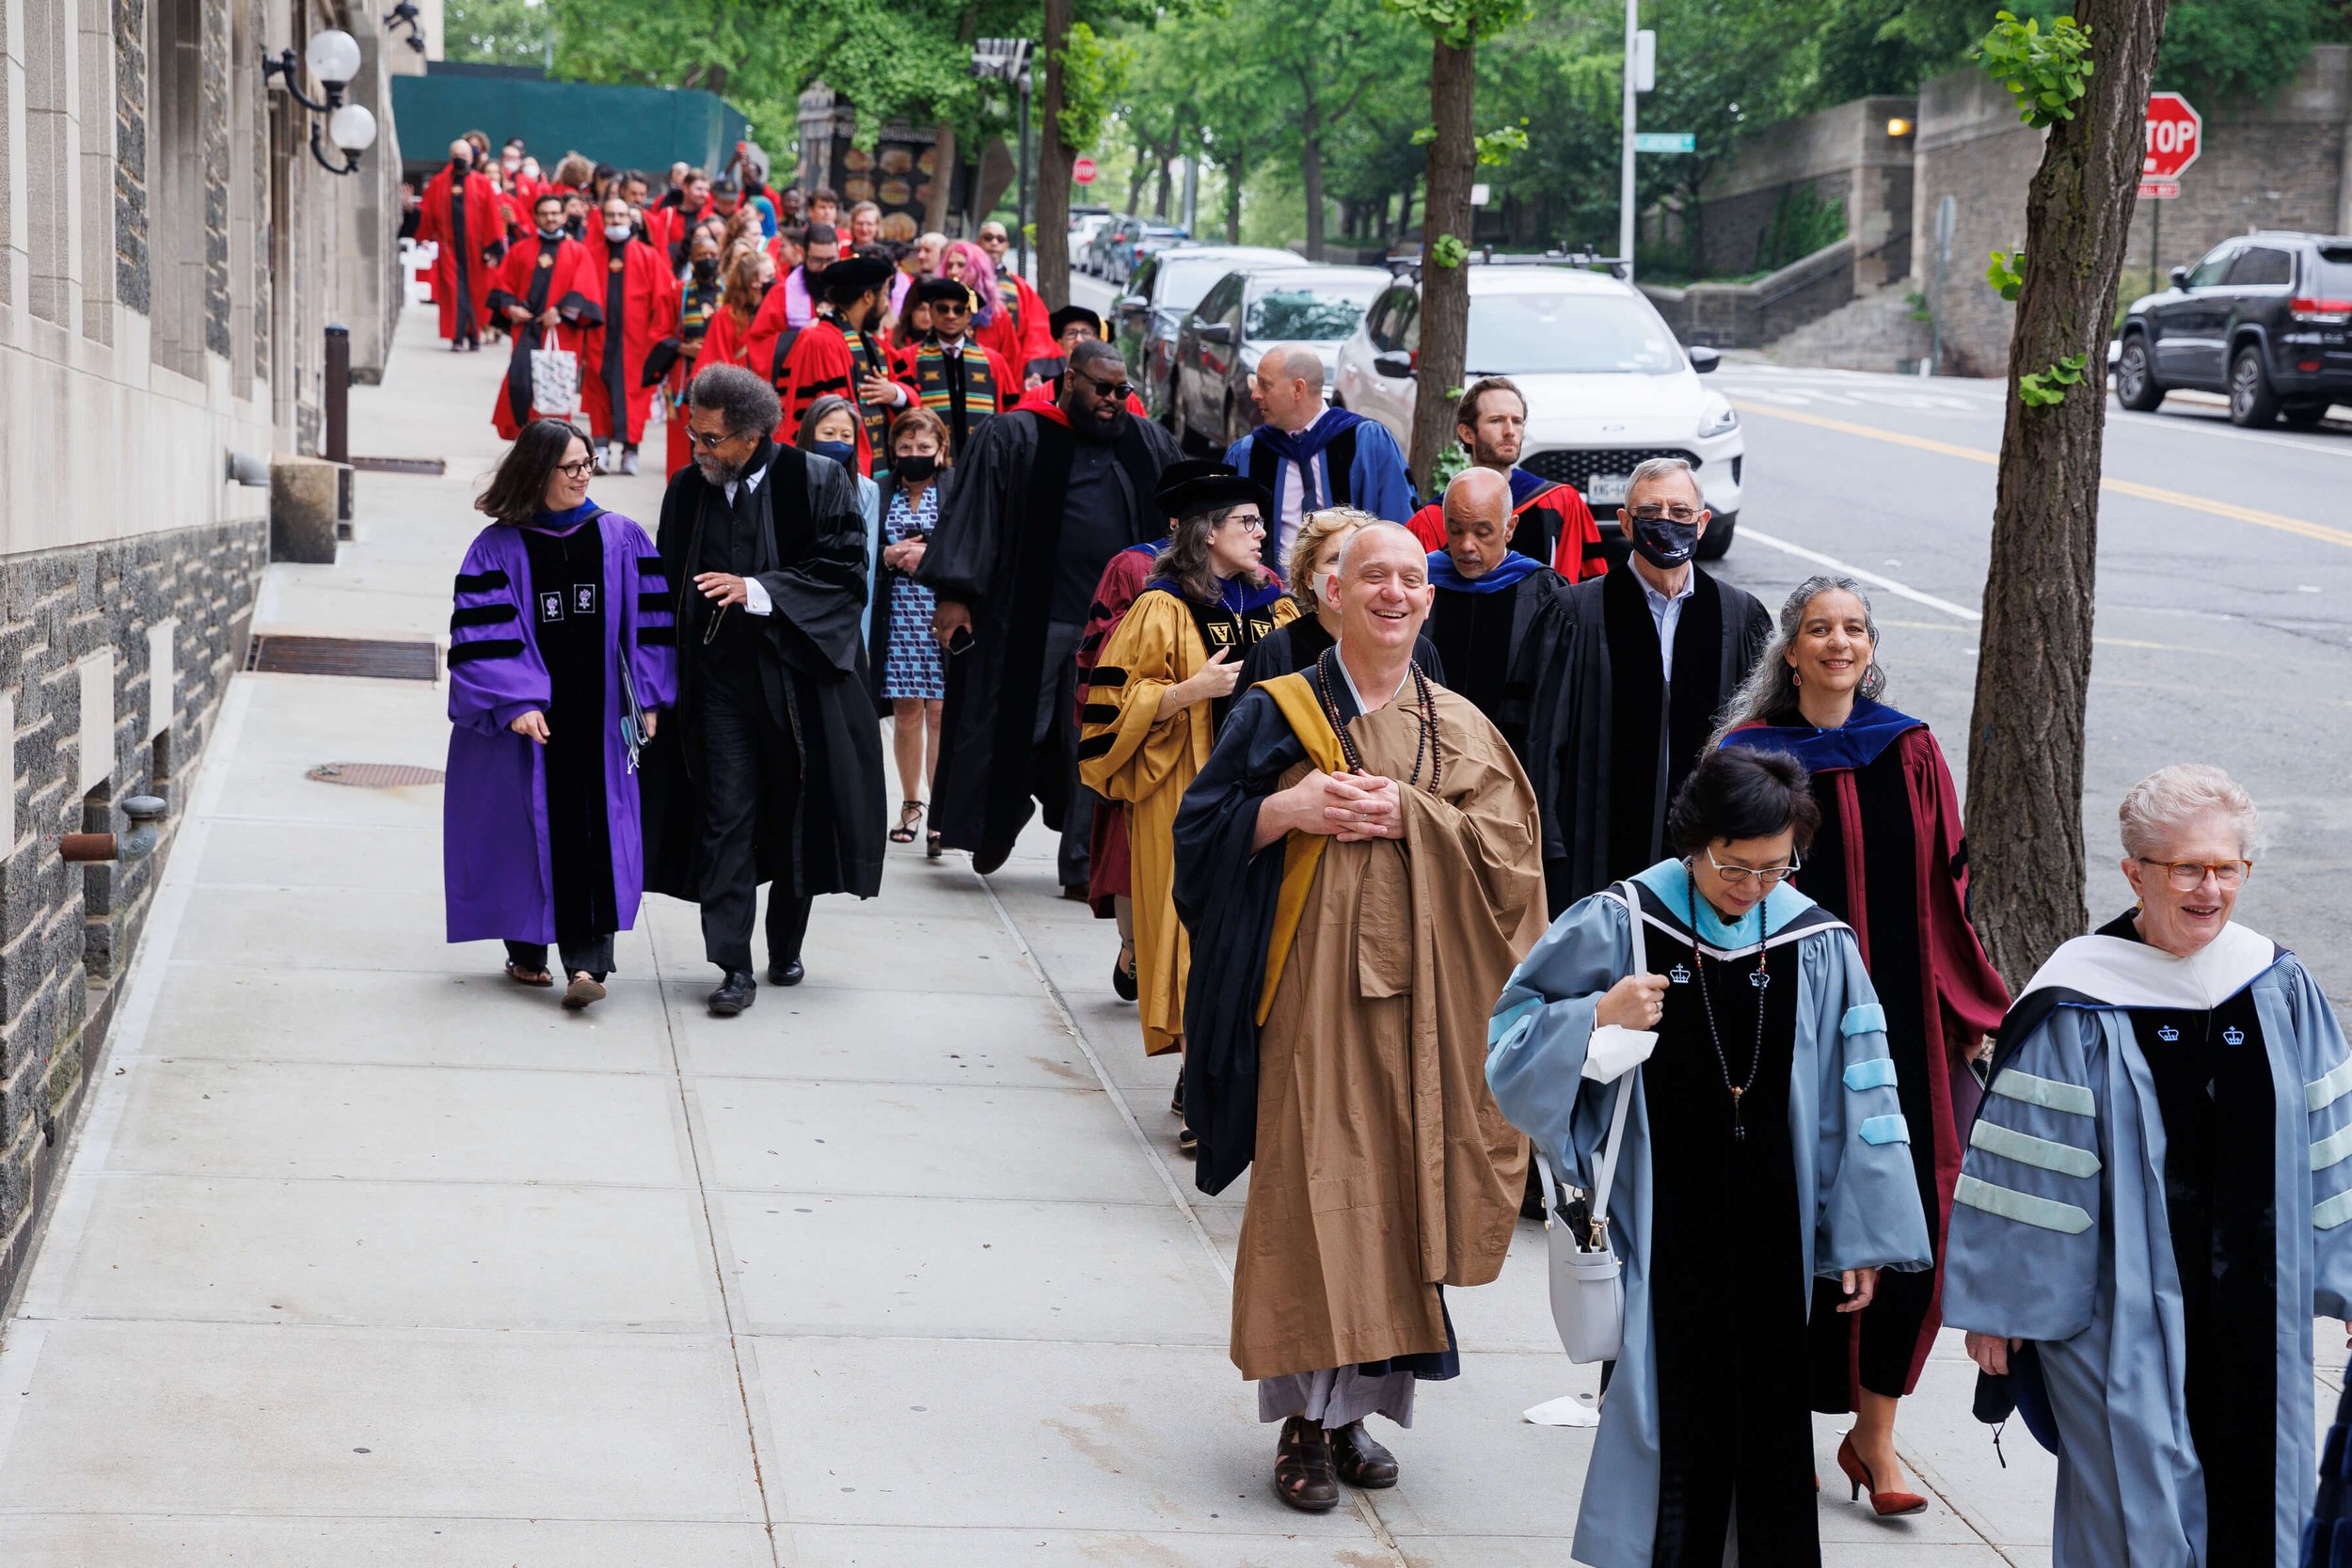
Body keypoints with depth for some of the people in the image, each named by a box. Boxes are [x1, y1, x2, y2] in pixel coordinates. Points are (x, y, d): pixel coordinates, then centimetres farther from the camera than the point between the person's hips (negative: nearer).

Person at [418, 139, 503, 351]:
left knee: (475, 292, 5)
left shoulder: (483, 184, 4)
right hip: (449, 248, 0)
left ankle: (474, 336, 17)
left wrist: (493, 248, -6)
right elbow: (426, 213, 5)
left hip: (475, 249, 0)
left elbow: (492, 219, 0)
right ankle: (457, 337, -8)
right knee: (454, 292, -7)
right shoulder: (438, 184, 9)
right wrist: (413, 209, -16)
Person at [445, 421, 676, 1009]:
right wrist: (515, 703, -18)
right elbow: (484, 635, -7)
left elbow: (649, 620, 6)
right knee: (528, 832, 4)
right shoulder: (498, 548, -2)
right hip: (528, 716, -1)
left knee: (594, 836, -6)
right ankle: (525, 949, 18)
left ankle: (586, 960, -11)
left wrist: (647, 698, -1)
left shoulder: (621, 539, 5)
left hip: (600, 717, 1)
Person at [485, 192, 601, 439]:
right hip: (527, 326, 1)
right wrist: (510, 307, -4)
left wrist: (560, 311, -14)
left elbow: (583, 291, -2)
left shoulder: (578, 252, 8)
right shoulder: (521, 250, 13)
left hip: (560, 332, -1)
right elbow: (504, 284, 14)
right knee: (519, 380, -17)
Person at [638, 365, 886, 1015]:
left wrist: (759, 589, -21)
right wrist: (665, 679, 6)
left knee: (797, 815, 9)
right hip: (721, 683, 2)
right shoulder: (687, 491, 6)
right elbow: (670, 587, 13)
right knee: (725, 820, -5)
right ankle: (734, 967, -4)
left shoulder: (818, 483, -6)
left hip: (797, 680, -2)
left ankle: (785, 950, 26)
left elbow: (844, 571, -10)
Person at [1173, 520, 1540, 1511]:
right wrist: (1289, 810, -14)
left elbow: (1505, 845, 1)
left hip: (1417, 995, 2)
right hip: (1312, 985, -2)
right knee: (1310, 1189, -6)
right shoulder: (1279, 712, 6)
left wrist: (1408, 816, -12)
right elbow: (1202, 827, 3)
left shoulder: (1462, 731, 12)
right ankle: (1308, 1415, -1)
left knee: (1394, 1192, 3)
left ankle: (1357, 1406, 13)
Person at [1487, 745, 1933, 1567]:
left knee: (1771, 1431, 6)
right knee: (1668, 1416, 1)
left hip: (1773, 1240, 2)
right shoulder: (1619, 925, -6)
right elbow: (1513, 1037, 0)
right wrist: (1597, 1020, -18)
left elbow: (1858, 1101, 3)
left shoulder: (1820, 947, -1)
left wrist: (1861, 1239, 3)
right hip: (1659, 1238, -2)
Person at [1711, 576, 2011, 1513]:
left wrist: (1971, 1009, 4)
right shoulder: (1750, 755, 0)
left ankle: (1875, 1436, 10)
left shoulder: (1910, 755, 6)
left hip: (1904, 1025, 2)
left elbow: (1947, 888, 8)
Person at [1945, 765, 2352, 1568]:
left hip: (2255, 1312, 4)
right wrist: (1996, 1304, -7)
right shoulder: (2077, 1010, -10)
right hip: (2121, 1313, -4)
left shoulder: (2281, 990, 2)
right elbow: (2022, 1163, -8)